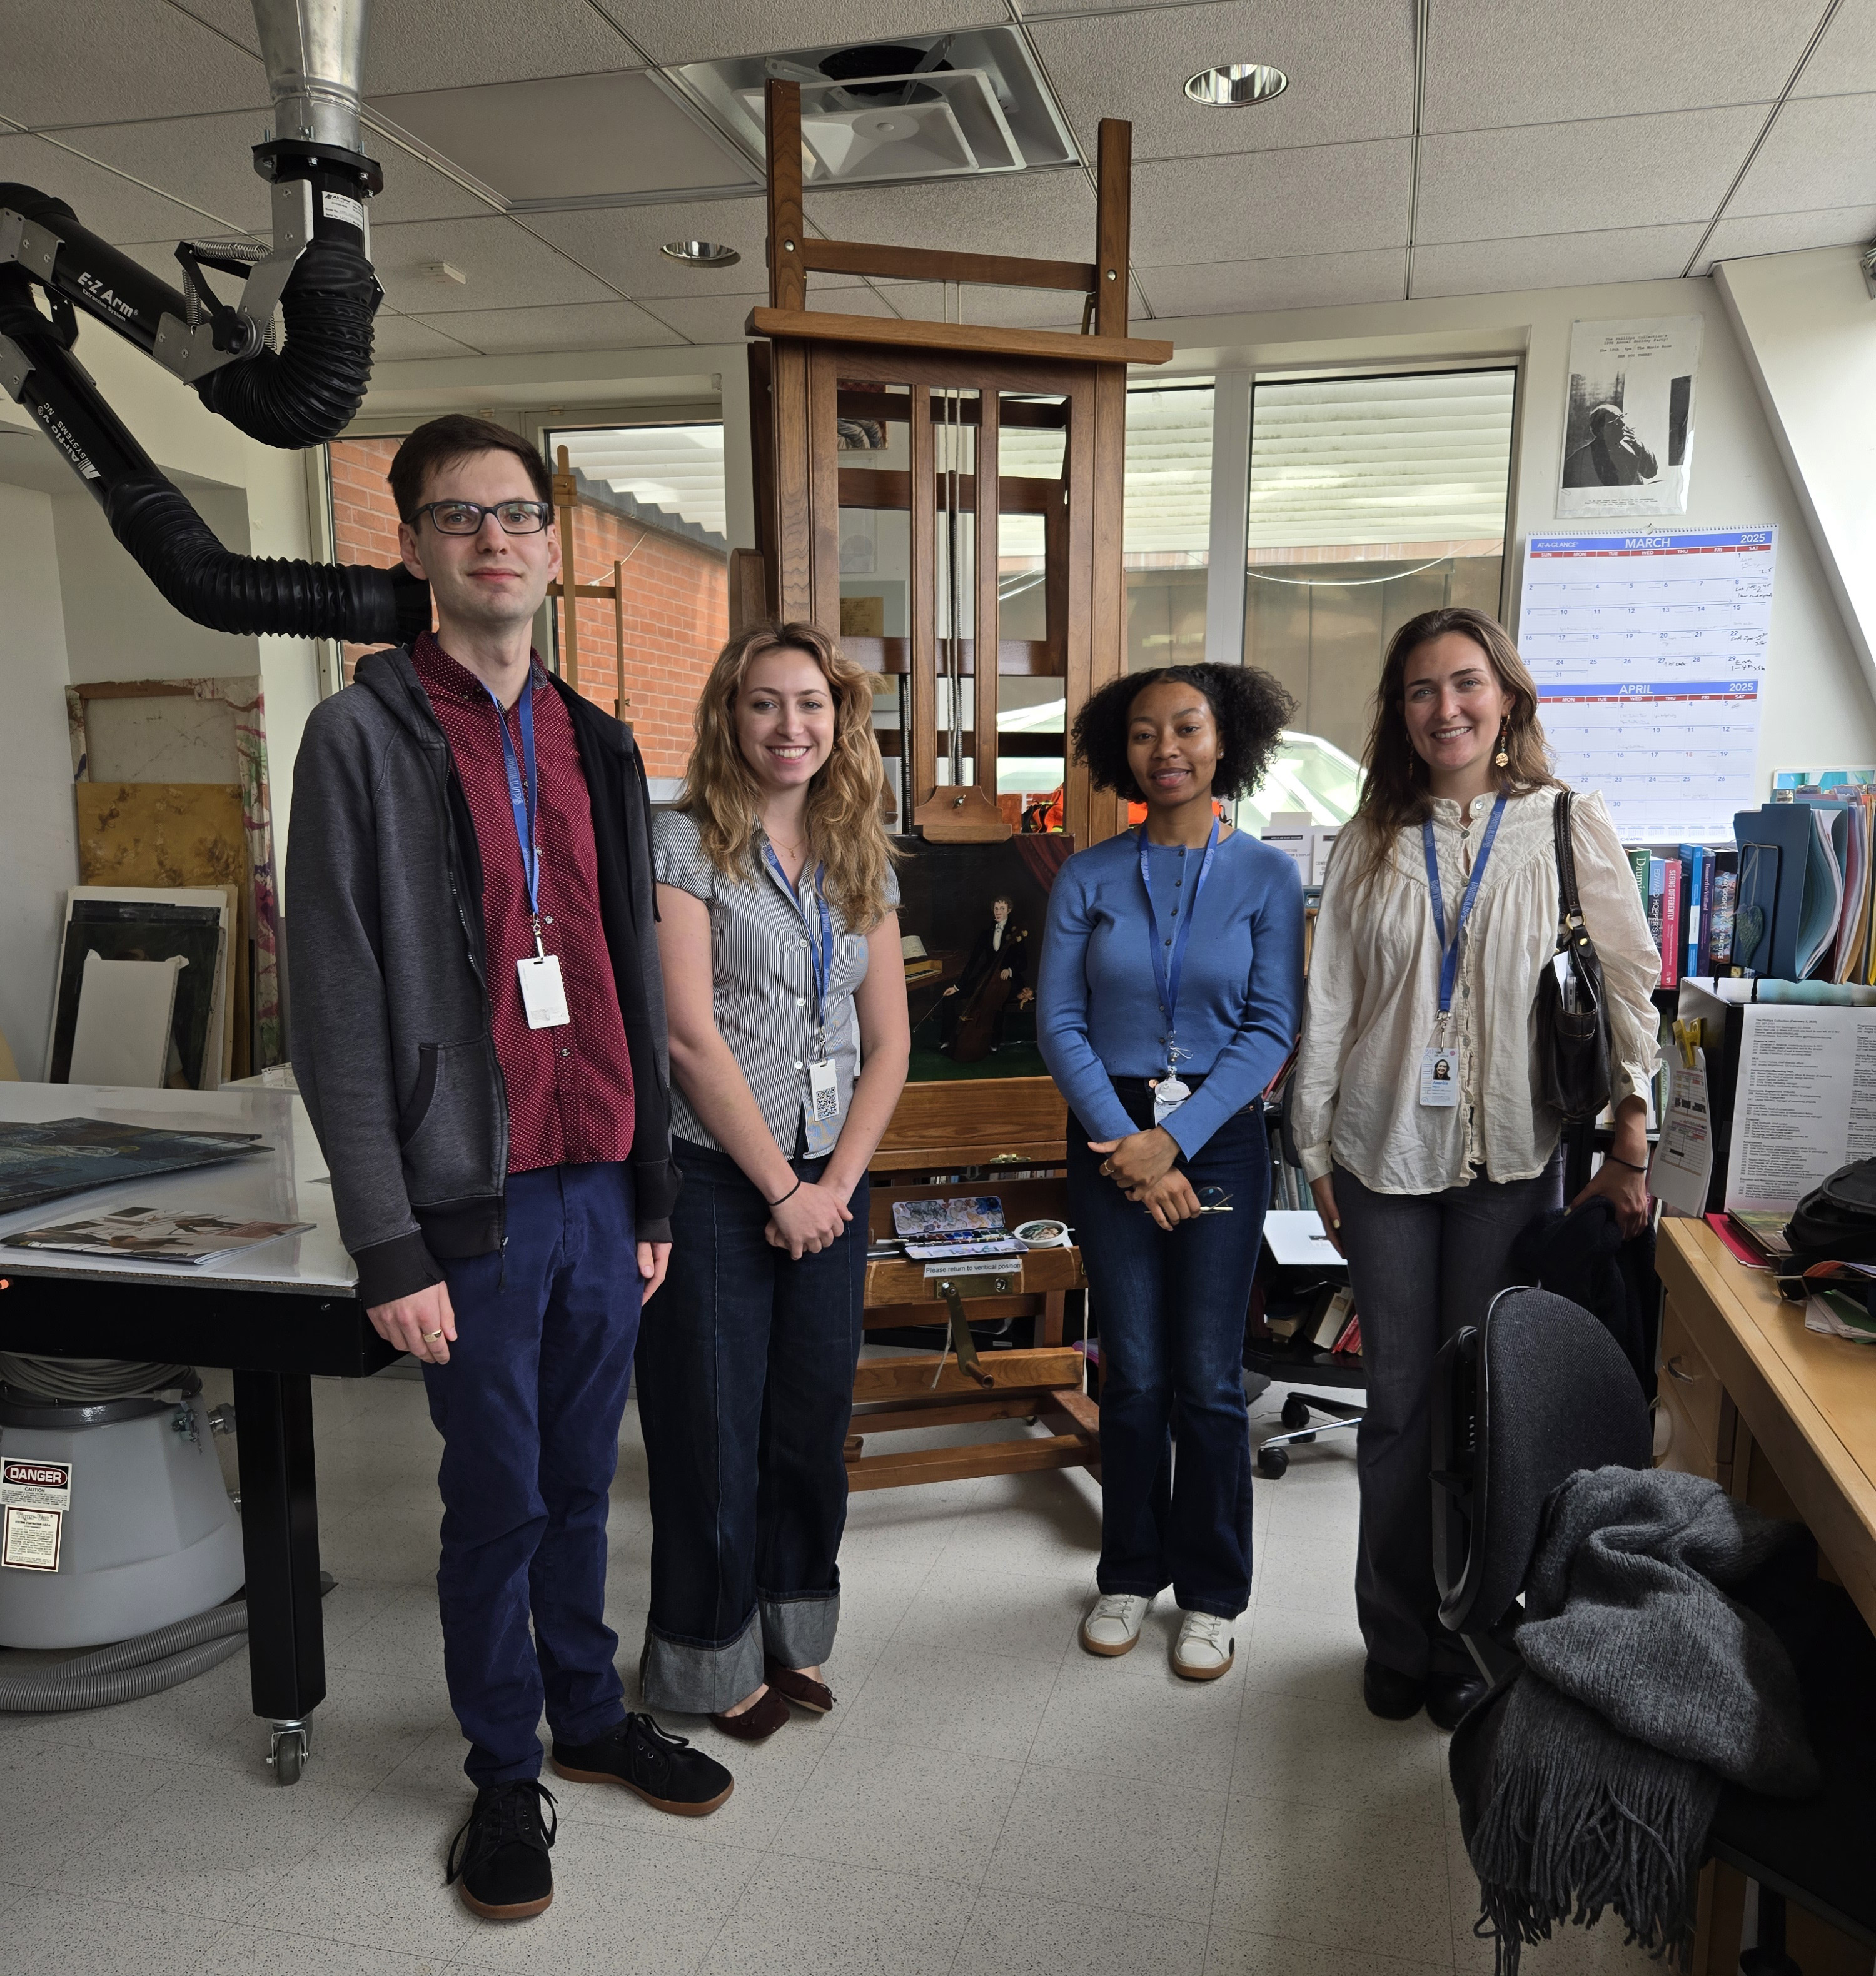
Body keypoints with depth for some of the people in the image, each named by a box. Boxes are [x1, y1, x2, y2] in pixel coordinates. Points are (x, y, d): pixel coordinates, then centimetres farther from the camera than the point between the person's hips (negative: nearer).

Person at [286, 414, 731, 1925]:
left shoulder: (598, 750, 12)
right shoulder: (364, 738, -6)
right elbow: (336, 1018, -10)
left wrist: (655, 1190, 12)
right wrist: (391, 1247, -12)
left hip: (602, 1189, 5)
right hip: (477, 1202, -5)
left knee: (583, 1482, 18)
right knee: (499, 1499, 9)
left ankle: (591, 1715, 38)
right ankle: (506, 1770, 30)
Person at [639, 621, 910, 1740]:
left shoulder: (863, 860, 9)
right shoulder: (687, 844, -7)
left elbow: (888, 1041, 7)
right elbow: (692, 1035, -13)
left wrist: (836, 1181, -4)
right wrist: (781, 1187, -12)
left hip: (830, 1182, 5)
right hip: (714, 1176, -5)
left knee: (815, 1416, 13)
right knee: (715, 1427, 6)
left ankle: (790, 1636, 32)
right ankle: (716, 1658, 26)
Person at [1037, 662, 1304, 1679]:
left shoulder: (1265, 876, -2)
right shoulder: (1087, 879, 0)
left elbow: (1271, 1029, -6)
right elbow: (1059, 1024, -2)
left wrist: (1175, 1140, -14)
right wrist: (1126, 1142, -12)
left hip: (1220, 1138, -1)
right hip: (1110, 1139, 1)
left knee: (1210, 1378, 5)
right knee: (1133, 1376, 9)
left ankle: (1210, 1593, 24)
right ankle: (1129, 1574, 29)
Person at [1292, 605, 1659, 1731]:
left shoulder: (1569, 826, 0)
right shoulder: (1373, 842, 5)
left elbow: (1628, 986, 0)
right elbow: (1330, 1003, 5)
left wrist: (1631, 1143, -5)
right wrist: (1317, 1152, 4)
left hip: (1512, 1154, -1)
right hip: (1387, 1154, 2)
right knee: (1399, 1401, 9)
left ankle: (1470, 1641, 26)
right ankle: (1397, 1641, 26)